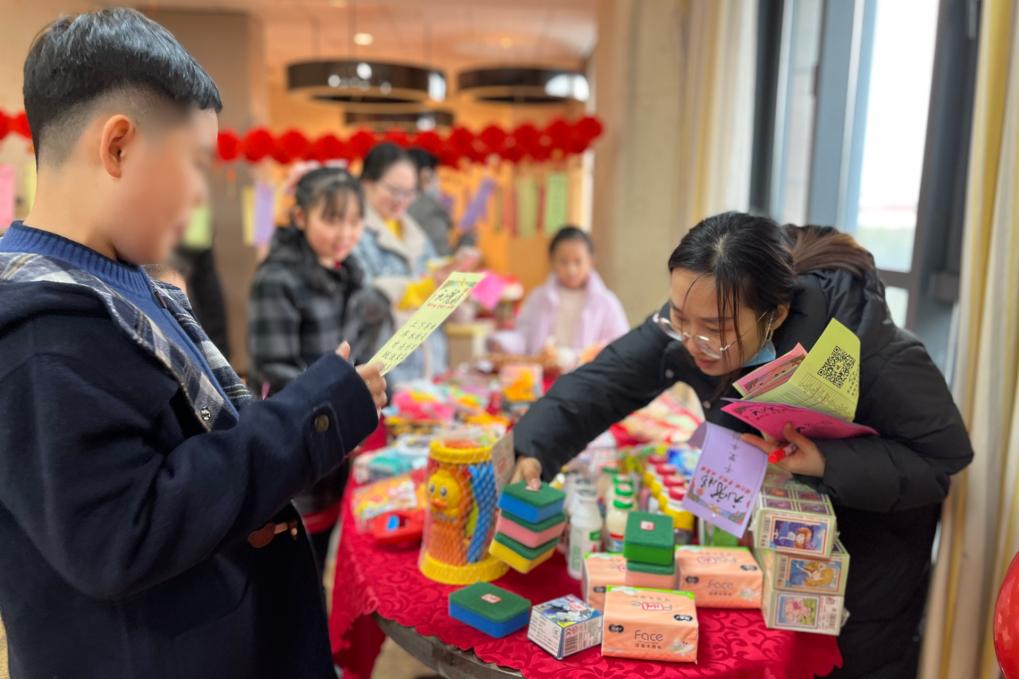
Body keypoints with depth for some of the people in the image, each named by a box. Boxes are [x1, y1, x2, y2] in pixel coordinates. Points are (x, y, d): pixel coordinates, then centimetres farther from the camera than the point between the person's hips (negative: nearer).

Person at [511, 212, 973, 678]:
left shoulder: (862, 342, -38)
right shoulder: (695, 315, -26)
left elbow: (945, 452, -28)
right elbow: (604, 381, -26)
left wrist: (828, 464, -43)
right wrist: (533, 451, -42)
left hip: (877, 506, -4)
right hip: (777, 505, 4)